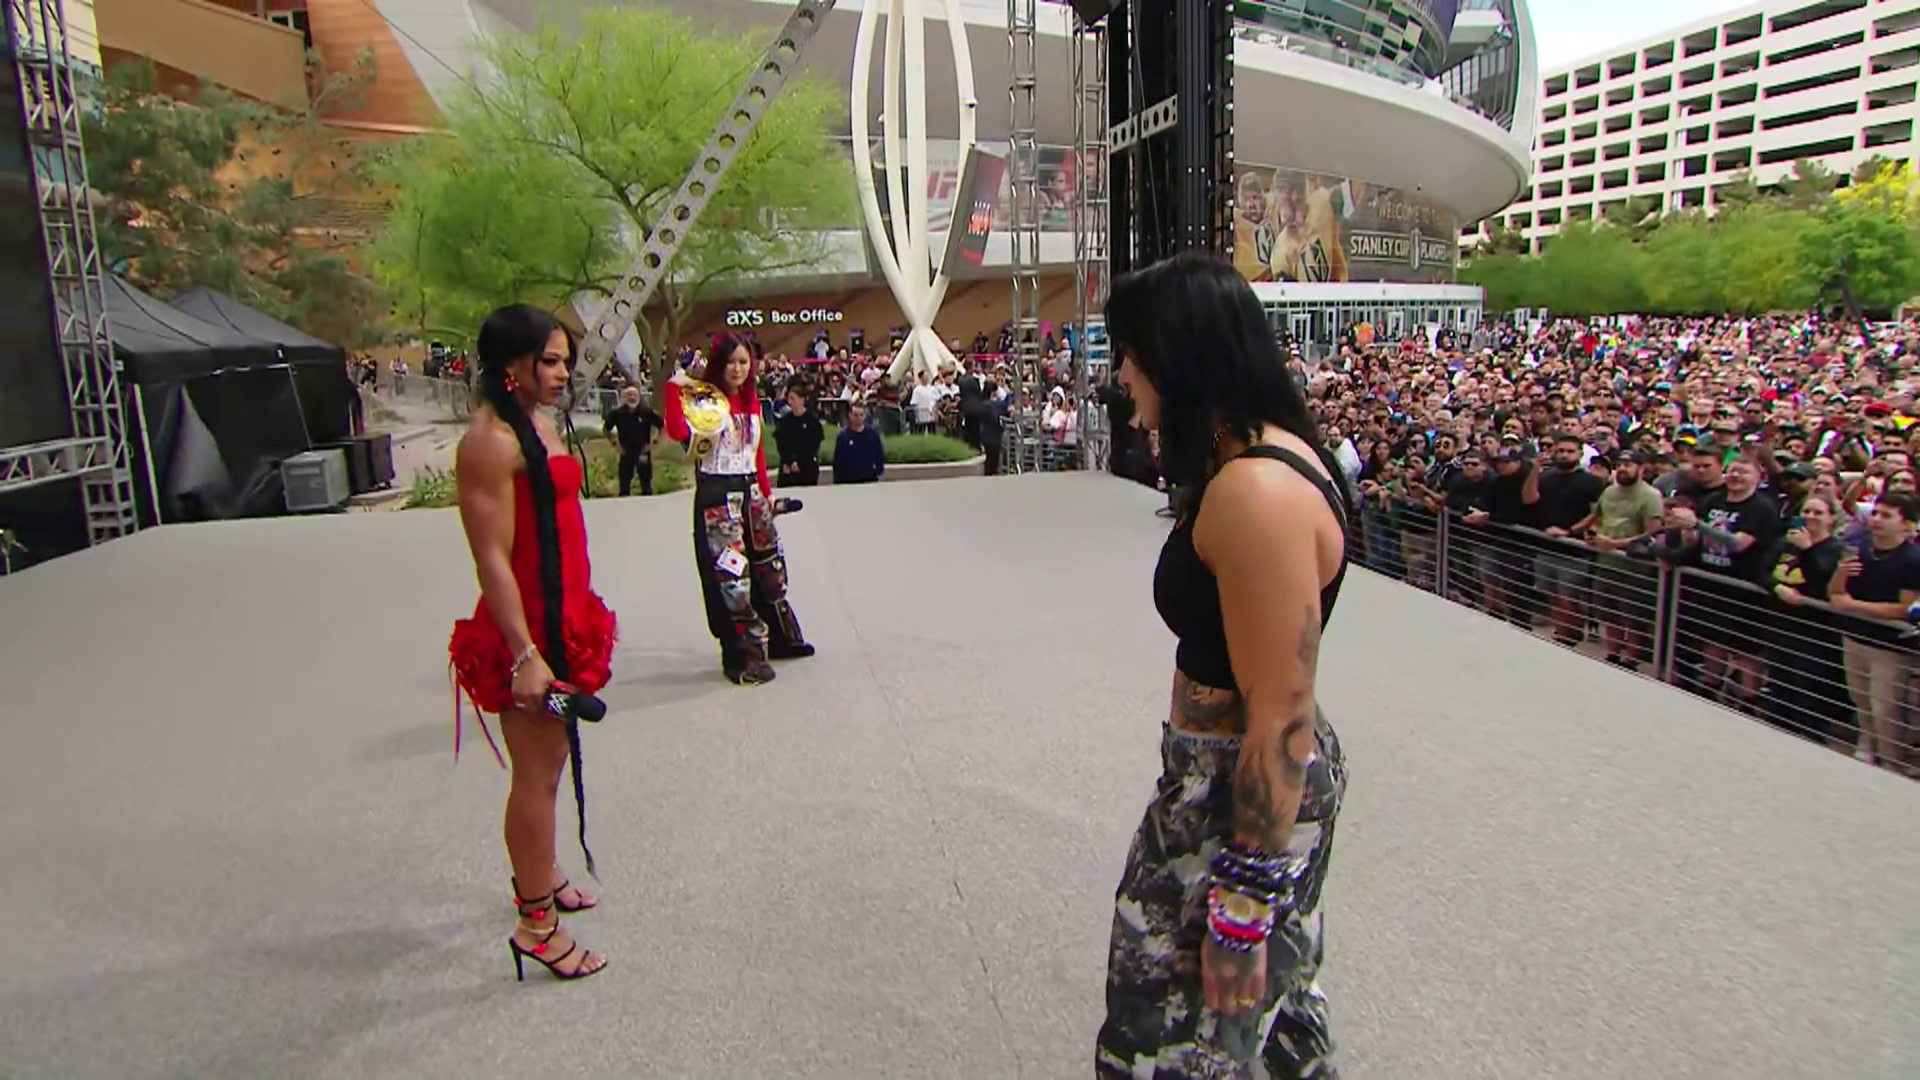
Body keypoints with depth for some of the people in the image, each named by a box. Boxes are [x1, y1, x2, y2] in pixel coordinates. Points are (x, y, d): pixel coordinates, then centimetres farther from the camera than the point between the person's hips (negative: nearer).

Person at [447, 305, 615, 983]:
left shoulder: (539, 424, 11)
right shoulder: (490, 441, -18)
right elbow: (492, 559, -21)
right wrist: (525, 654, -23)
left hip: (562, 621, 9)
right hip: (525, 629, -9)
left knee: (553, 759, 21)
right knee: (537, 774, 1)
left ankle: (540, 873, 41)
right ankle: (536, 923, 14)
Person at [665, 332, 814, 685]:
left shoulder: (751, 399, 11)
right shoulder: (702, 399, -10)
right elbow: (678, 432, -29)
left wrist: (767, 492, 15)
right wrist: (674, 389, -33)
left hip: (751, 491, 8)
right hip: (716, 495, -8)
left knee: (769, 566, 17)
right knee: (731, 574, -6)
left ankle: (780, 638, 35)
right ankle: (743, 656, 5)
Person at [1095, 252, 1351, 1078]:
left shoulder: (1255, 492, -27)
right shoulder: (1270, 451, 5)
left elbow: (1281, 719, -25)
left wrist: (1242, 902, -21)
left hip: (1246, 796, -10)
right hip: (1223, 772, 10)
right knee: (1275, 988, 28)